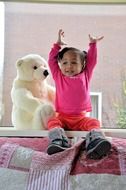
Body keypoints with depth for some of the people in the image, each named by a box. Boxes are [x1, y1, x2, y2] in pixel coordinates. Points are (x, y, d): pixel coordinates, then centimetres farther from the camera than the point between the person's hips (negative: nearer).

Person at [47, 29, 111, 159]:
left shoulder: (85, 76, 13)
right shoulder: (58, 76, 11)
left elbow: (92, 61, 16)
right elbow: (52, 61, 10)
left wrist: (93, 45, 15)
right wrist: (58, 45, 8)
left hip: (80, 118, 0)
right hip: (62, 117, 0)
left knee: (94, 122, -26)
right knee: (53, 122, -28)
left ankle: (95, 142, -50)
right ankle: (59, 142, -51)